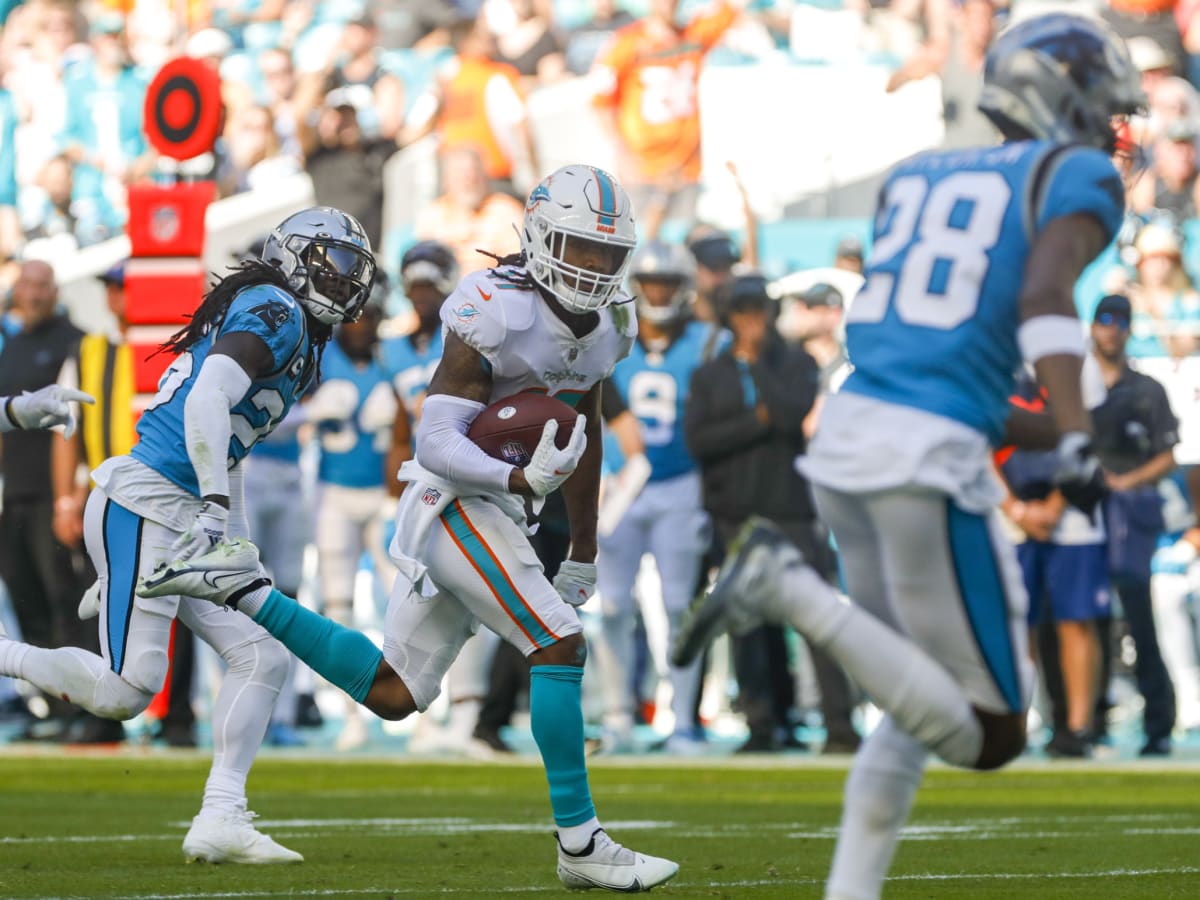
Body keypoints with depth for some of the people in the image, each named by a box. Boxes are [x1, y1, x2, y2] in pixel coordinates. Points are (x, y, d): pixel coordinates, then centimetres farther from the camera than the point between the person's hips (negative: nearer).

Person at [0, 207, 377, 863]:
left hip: (187, 520, 10)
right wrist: (216, 506, -29)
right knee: (125, 691, -13)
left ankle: (220, 819, 2)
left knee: (261, 658, 4)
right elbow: (207, 400, -24)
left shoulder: (296, 337, 22)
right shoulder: (276, 314, -8)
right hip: (144, 503, -10)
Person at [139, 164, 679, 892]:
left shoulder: (604, 325, 6)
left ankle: (241, 588, 17)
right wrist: (522, 481, -39)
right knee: (560, 646, -16)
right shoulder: (499, 313, -20)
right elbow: (439, 443, -23)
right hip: (454, 502, -9)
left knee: (393, 694, 11)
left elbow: (585, 437, 19)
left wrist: (583, 554, 23)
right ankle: (581, 844, -9)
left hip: (494, 509, 9)